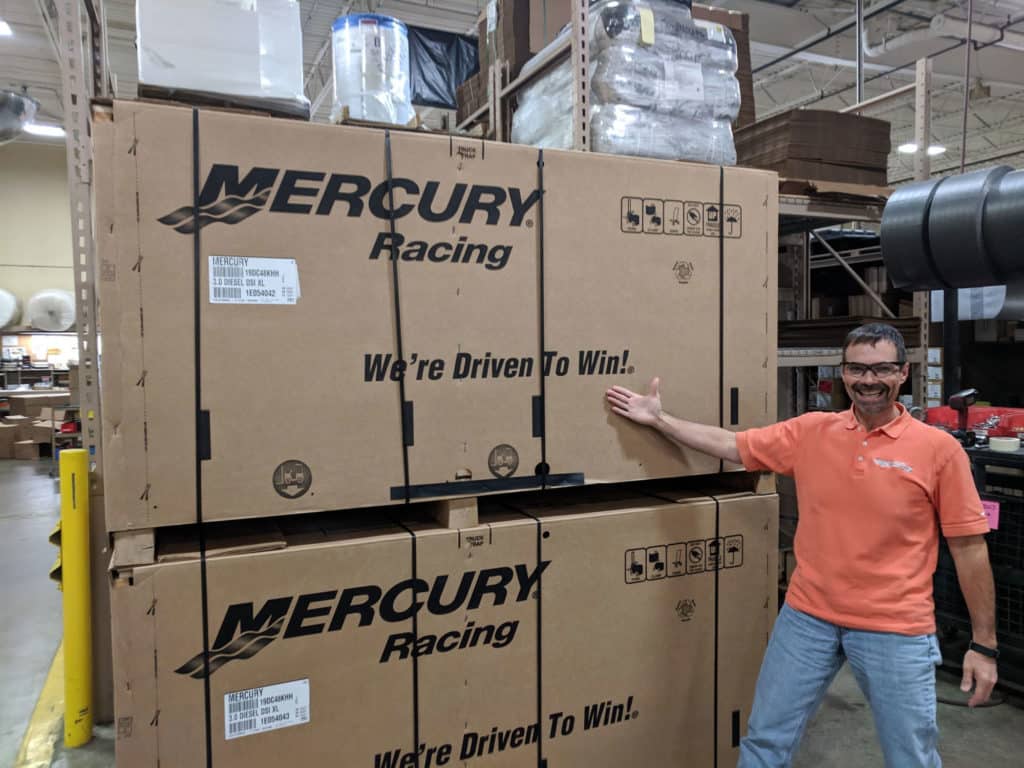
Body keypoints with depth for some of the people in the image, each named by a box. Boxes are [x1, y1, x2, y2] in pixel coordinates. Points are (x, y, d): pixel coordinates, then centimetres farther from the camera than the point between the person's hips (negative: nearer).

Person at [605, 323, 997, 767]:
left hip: (895, 628, -2)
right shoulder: (811, 431, 0)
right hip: (806, 616, 3)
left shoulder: (939, 448, -7)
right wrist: (658, 420, 1)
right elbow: (730, 446, 4)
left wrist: (983, 644, -2)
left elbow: (969, 546, -4)